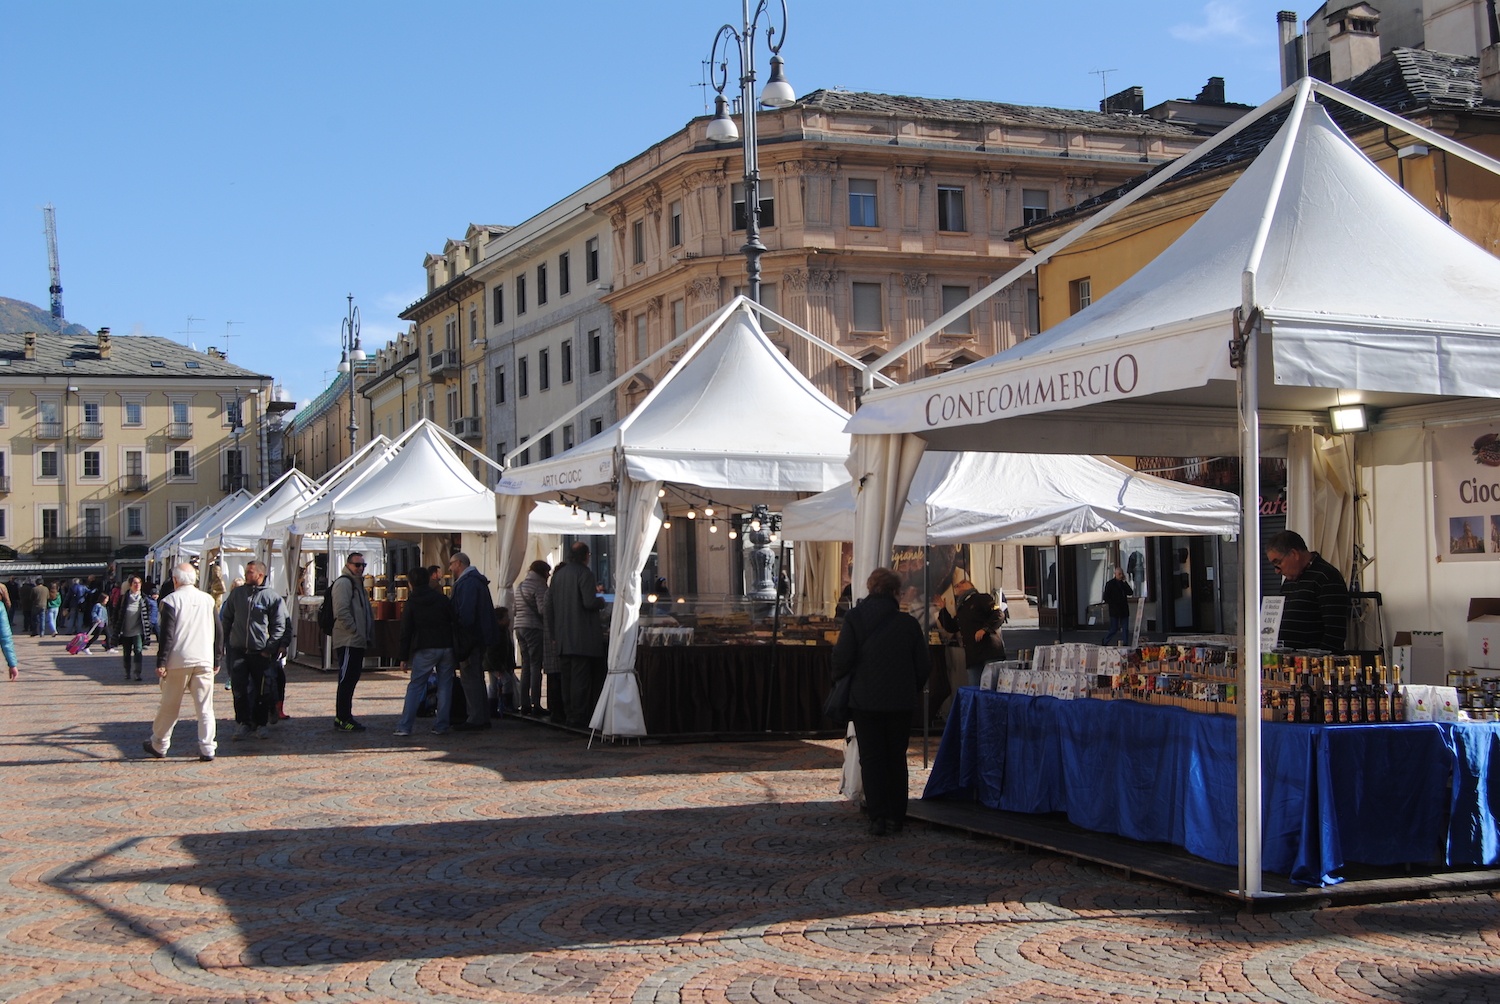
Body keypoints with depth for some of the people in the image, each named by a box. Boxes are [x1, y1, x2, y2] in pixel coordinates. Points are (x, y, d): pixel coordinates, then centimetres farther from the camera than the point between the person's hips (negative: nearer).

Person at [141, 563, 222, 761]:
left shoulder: (171, 600, -5)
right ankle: (207, 749, -1)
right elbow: (218, 633, 10)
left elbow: (167, 634, -11)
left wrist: (161, 663, -8)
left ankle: (158, 745, 22)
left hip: (178, 662, -2)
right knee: (205, 708, 2)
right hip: (204, 661, 2)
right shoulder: (208, 600, 7)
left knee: (169, 707, 9)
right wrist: (216, 661, 17)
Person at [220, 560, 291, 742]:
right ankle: (243, 723, 6)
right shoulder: (236, 593, 8)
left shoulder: (272, 597, -2)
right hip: (238, 650, 2)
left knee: (262, 691, 3)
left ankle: (260, 724, 14)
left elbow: (280, 626, -2)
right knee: (239, 688, -4)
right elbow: (226, 619, 18)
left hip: (261, 652, -2)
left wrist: (270, 648, -7)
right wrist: (223, 639, 13)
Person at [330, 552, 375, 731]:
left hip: (357, 642, 10)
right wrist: (355, 631, -18)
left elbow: (366, 612, 28)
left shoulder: (358, 584, 22)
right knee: (347, 679, -8)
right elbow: (341, 612, -21)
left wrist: (368, 635, 18)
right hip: (348, 641, -10)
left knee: (351, 679, 13)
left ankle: (343, 716, 20)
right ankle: (342, 719, -6)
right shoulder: (343, 583, -10)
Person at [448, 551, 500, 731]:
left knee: (469, 677, -7)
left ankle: (476, 719, -6)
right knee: (477, 677, 15)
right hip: (480, 639, 11)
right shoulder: (477, 581, 18)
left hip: (470, 640, -11)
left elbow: (465, 613, -22)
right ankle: (482, 718, 19)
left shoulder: (467, 583, -15)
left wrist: (462, 646, -22)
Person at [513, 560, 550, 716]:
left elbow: (515, 609, 20)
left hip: (520, 627, 8)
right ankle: (535, 704, -9)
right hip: (533, 627, -8)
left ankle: (524, 704, 8)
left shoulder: (520, 586, 17)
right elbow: (542, 609, -17)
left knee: (526, 665, 10)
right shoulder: (539, 586, -9)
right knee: (536, 665, -6)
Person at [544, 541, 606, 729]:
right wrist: (601, 601, 2)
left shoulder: (558, 575, 13)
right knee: (581, 678, -5)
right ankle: (579, 717, -6)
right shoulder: (584, 573, -10)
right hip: (582, 638, -7)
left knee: (568, 677, 12)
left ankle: (570, 714, 15)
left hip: (563, 638, 7)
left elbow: (549, 606, 15)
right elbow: (590, 602, -19)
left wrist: (554, 632, 21)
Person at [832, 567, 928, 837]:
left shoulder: (854, 619, -8)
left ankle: (878, 817, -3)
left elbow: (841, 660, -11)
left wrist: (841, 684, 9)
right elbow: (922, 667, 2)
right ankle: (896, 817, 13)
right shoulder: (909, 623, -2)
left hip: (865, 700, -2)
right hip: (901, 701, 2)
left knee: (871, 758, 4)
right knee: (896, 759, 12)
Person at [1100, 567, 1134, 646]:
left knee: (1125, 629, 2)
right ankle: (1104, 642, 11)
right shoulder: (1110, 584, -3)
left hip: (1124, 610, 5)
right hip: (1115, 611, -5)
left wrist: (1125, 582, -6)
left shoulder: (1124, 583, 12)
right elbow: (1106, 597, -4)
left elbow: (1130, 593, 0)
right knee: (1114, 629, -4)